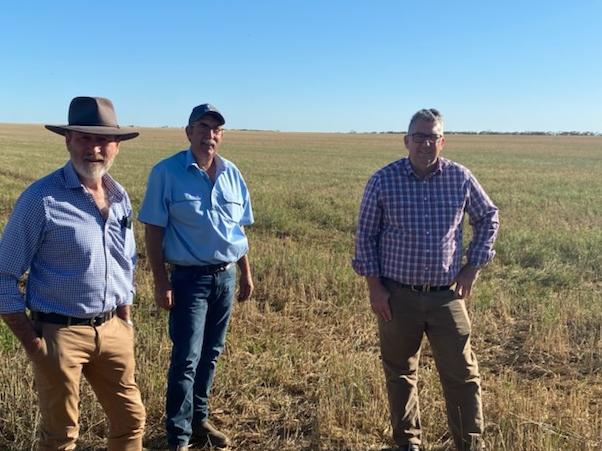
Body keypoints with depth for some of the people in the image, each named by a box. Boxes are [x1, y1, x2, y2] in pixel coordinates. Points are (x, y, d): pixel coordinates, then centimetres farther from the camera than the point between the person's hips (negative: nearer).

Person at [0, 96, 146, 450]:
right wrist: (31, 341, -11)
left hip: (112, 329, 5)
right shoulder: (42, 198, -14)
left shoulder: (120, 196, 4)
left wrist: (126, 321, 13)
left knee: (132, 420, 16)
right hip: (59, 332, -5)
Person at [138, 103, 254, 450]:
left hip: (227, 276, 5)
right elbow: (153, 230, -8)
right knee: (186, 359, -2)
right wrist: (161, 282, -12)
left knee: (211, 354, 15)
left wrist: (246, 273, 13)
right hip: (189, 278, -5)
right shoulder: (167, 172, -8)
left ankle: (199, 419, 32)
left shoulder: (232, 174, 6)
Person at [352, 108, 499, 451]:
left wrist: (474, 266, 5)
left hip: (447, 294, 1)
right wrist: (374, 286, -5)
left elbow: (489, 217, 13)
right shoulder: (383, 181, -6)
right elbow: (365, 236, 0)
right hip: (397, 295, 0)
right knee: (400, 373, 14)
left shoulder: (460, 178, -2)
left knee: (462, 374, 4)